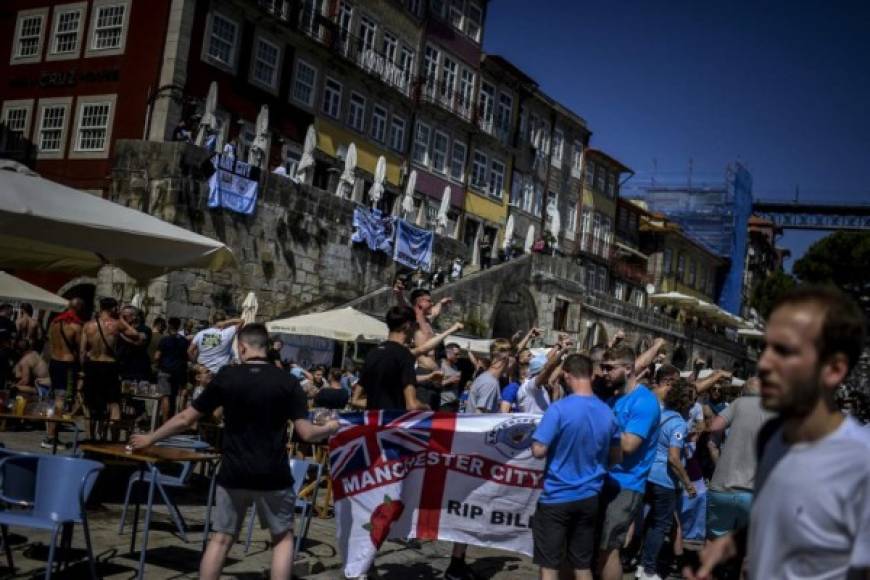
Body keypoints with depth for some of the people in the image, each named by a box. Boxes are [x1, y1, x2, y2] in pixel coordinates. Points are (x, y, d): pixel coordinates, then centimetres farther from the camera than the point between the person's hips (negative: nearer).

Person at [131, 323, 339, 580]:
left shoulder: (226, 377, -2)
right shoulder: (287, 381, -5)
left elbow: (185, 419, 3)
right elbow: (306, 433, -9)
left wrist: (150, 439, 17)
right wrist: (329, 429, 13)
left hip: (234, 474, 1)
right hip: (273, 475, -1)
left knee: (221, 537, 12)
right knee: (283, 536, 14)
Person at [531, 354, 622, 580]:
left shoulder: (559, 409, -16)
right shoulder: (607, 413, 2)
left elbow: (538, 451, -18)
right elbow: (616, 457, 11)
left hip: (557, 497, -5)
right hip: (589, 498, 5)